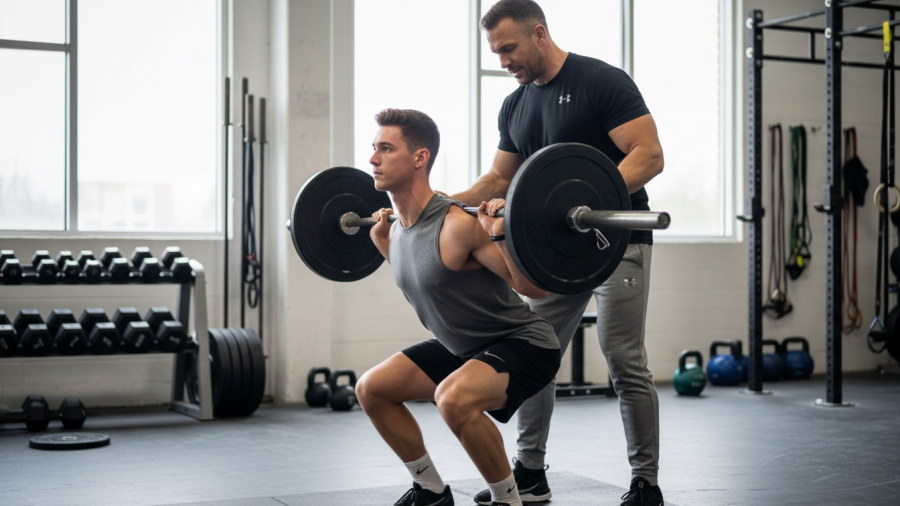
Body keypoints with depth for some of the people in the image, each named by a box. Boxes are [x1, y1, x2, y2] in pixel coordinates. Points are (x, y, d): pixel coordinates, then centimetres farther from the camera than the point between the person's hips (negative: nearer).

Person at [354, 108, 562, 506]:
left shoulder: (456, 225, -27)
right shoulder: (400, 228, -1)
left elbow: (534, 289, -26)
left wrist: (501, 233, -38)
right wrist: (382, 243, 16)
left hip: (522, 344, -9)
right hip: (463, 347, 9)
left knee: (453, 397, -36)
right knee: (371, 389, 7)